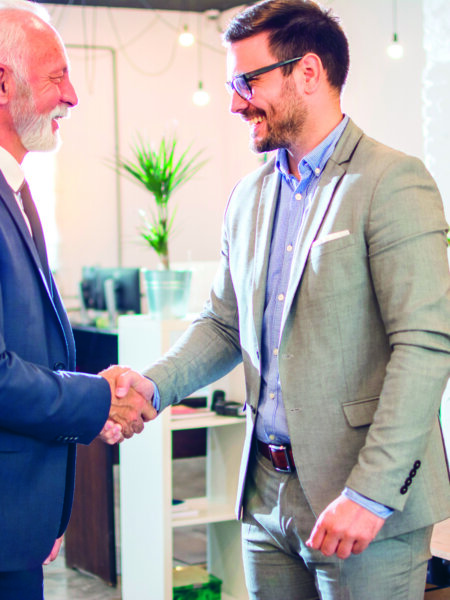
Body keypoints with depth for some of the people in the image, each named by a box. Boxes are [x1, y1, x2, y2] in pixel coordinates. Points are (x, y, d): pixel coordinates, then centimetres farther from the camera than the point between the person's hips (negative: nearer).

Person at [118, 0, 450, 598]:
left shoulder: (394, 182, -12)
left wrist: (370, 493, -21)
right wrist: (153, 384, -2)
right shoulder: (248, 197, 13)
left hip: (368, 504, -7)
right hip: (266, 498, 7)